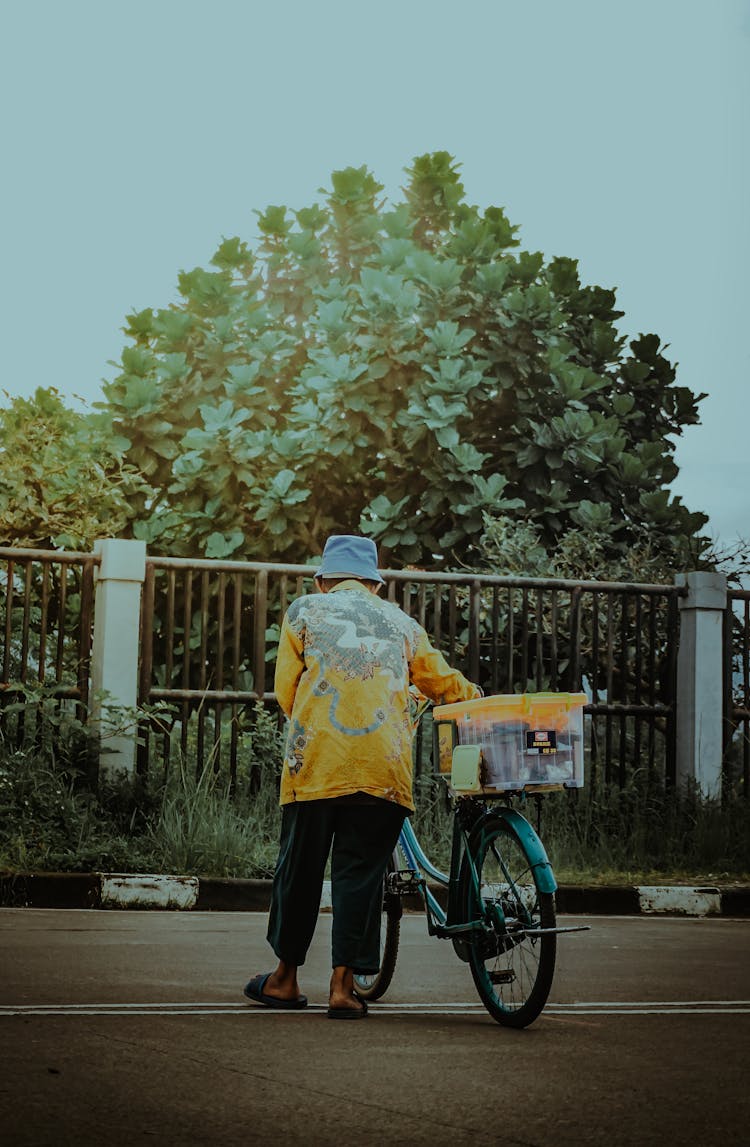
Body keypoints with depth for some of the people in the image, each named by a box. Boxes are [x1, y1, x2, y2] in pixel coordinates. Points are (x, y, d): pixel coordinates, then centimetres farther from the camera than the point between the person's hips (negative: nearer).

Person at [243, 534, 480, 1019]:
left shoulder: (304, 611, 13)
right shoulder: (400, 621, 18)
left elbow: (286, 689, 9)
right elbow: (445, 683, 22)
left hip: (315, 761, -1)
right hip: (384, 767, 1)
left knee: (300, 866, 10)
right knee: (361, 871, 5)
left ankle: (286, 977, 20)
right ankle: (344, 984, 1)